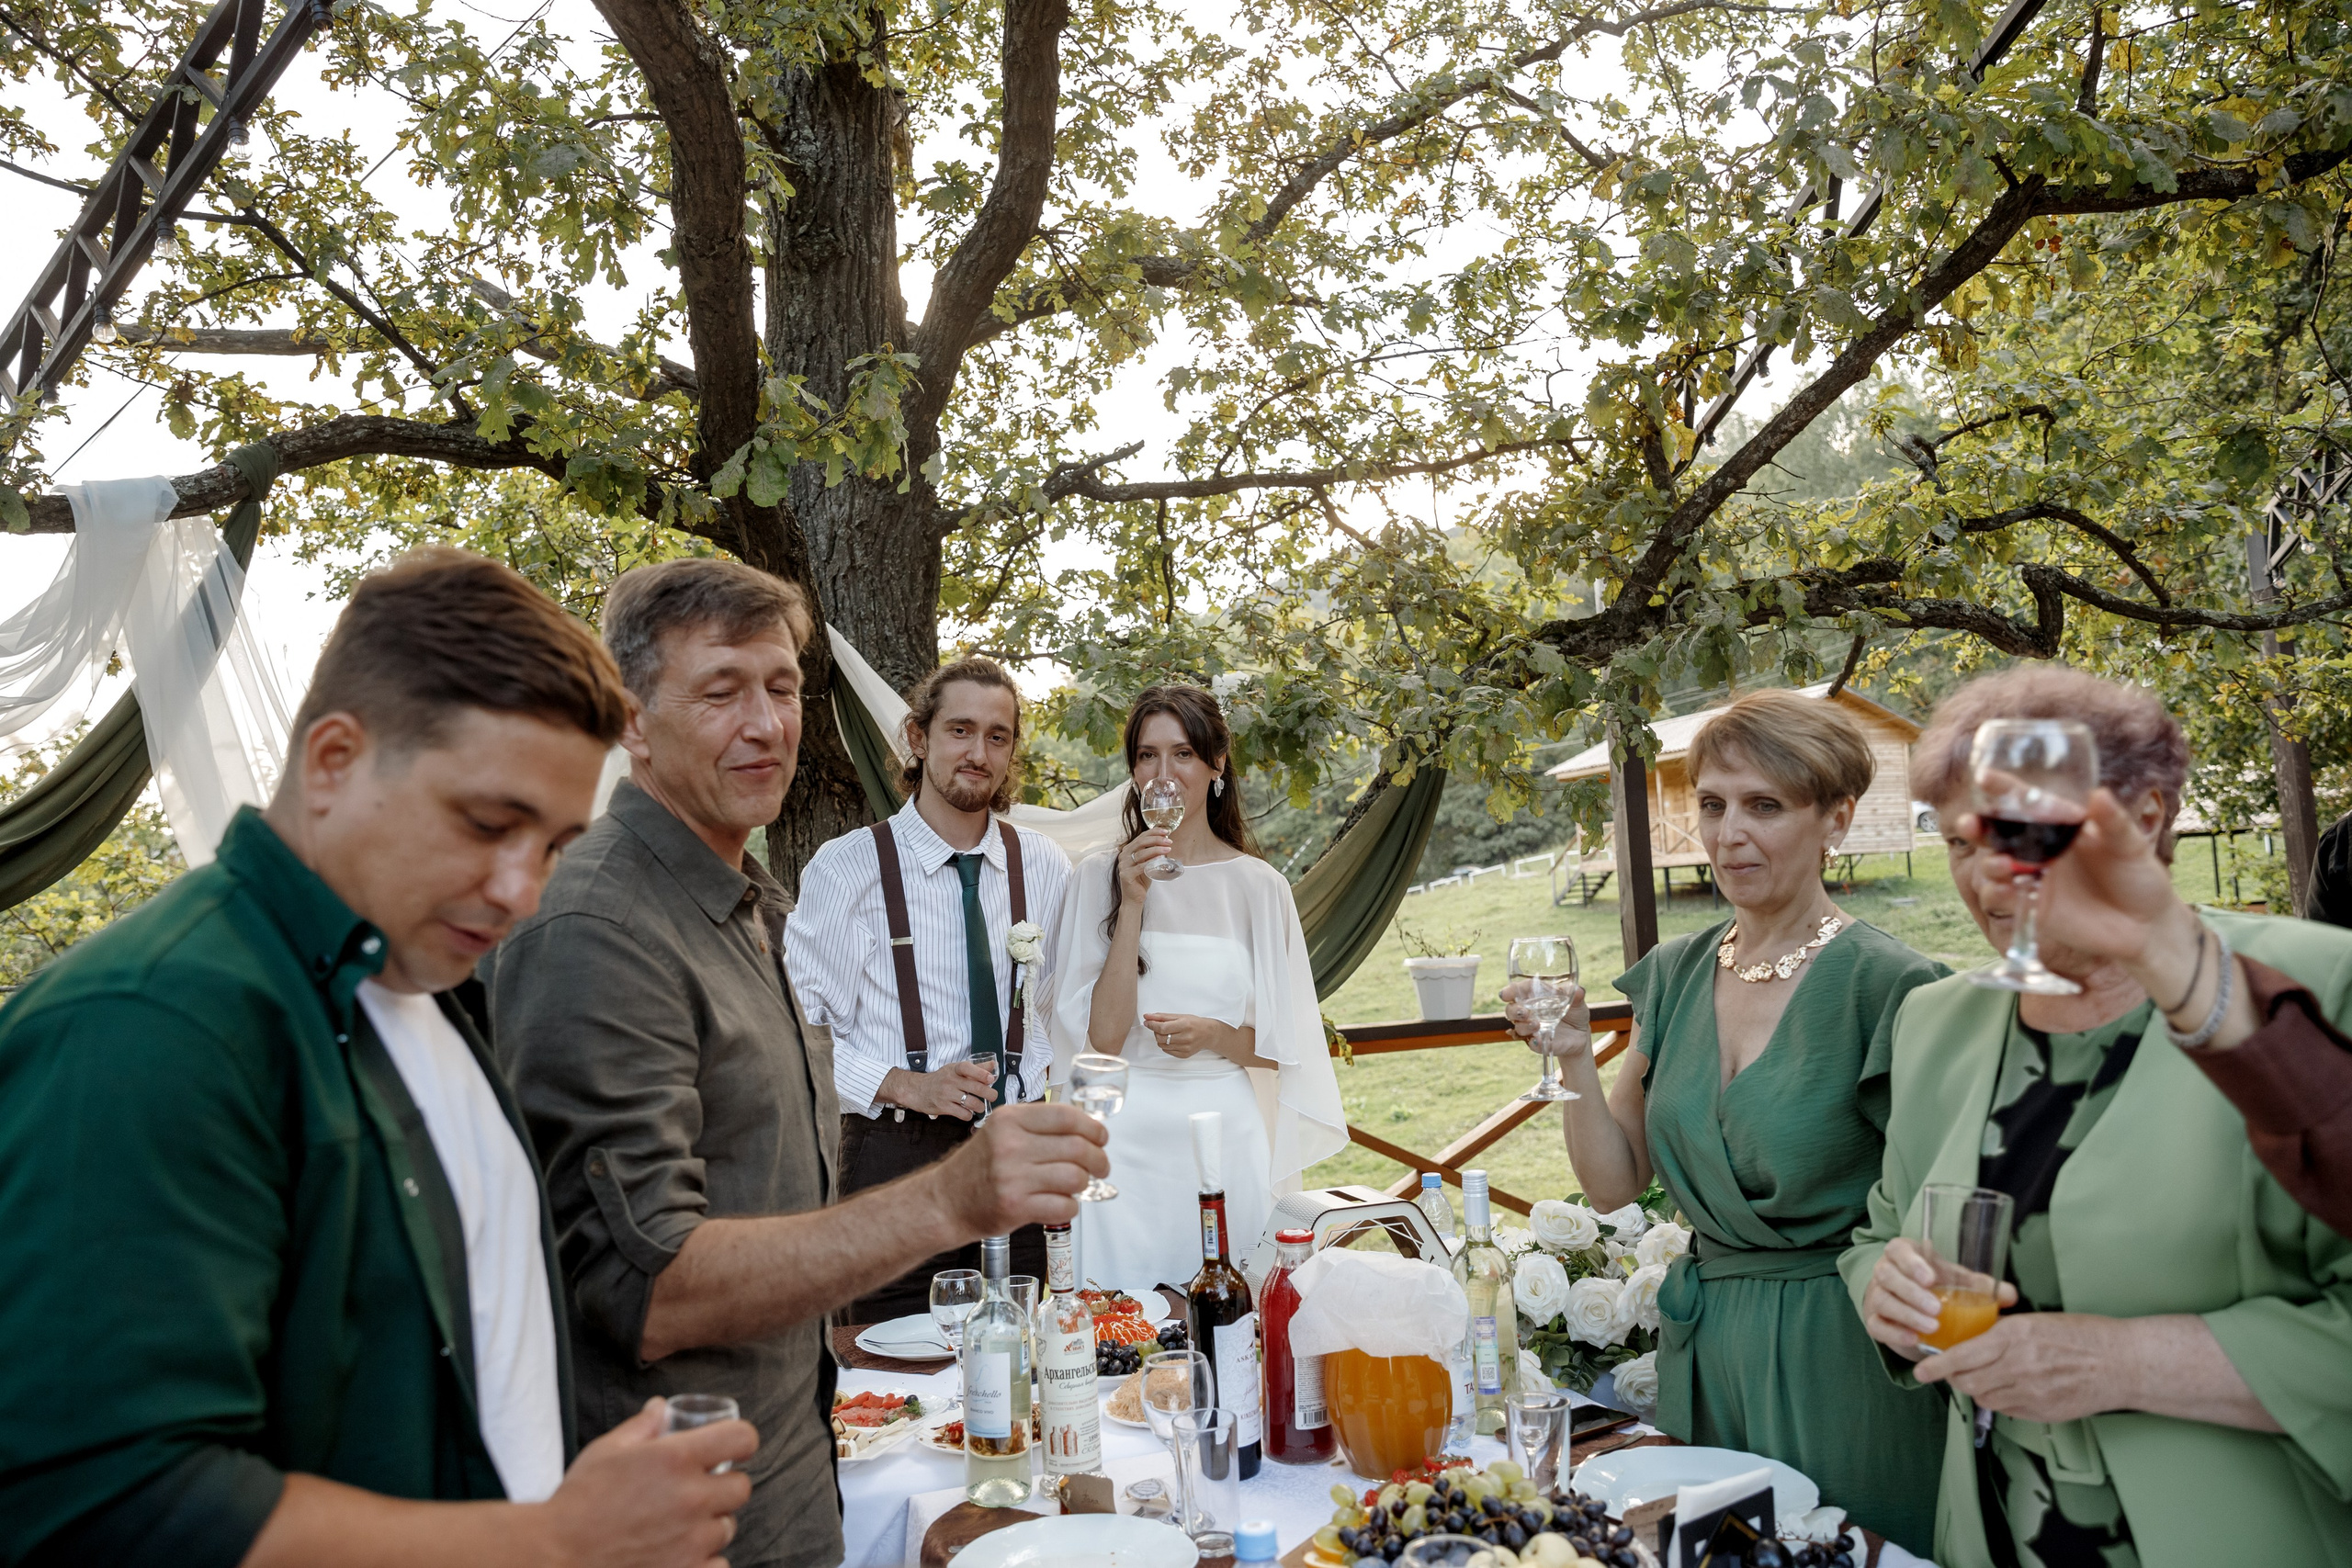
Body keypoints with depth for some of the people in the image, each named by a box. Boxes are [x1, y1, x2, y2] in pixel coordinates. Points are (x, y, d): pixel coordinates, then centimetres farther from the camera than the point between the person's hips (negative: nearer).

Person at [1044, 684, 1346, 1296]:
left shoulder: (1257, 885, 3)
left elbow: (1282, 1048, 8)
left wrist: (1213, 1034, -12)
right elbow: (1103, 1037, -8)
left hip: (1226, 1135, 1)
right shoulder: (1098, 878, 0)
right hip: (1126, 1135, -1)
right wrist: (1133, 904, -13)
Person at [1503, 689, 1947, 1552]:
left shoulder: (1888, 986, -15)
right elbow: (1615, 1182, 3)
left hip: (1837, 1355, -5)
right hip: (1699, 1349, 6)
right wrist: (1573, 1053, -10)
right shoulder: (1676, 973, 2)